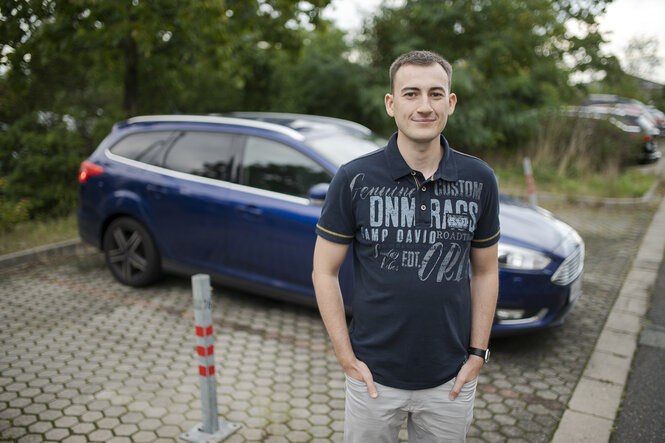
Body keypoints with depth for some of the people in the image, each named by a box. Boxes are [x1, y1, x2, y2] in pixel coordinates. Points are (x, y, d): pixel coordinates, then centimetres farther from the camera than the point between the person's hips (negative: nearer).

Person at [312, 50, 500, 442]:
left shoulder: (479, 180, -4)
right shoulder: (354, 180, -12)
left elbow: (485, 272, 4)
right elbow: (325, 273, -6)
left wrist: (477, 354, 1)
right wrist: (348, 359, -8)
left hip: (450, 380, 2)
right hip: (375, 378, -1)